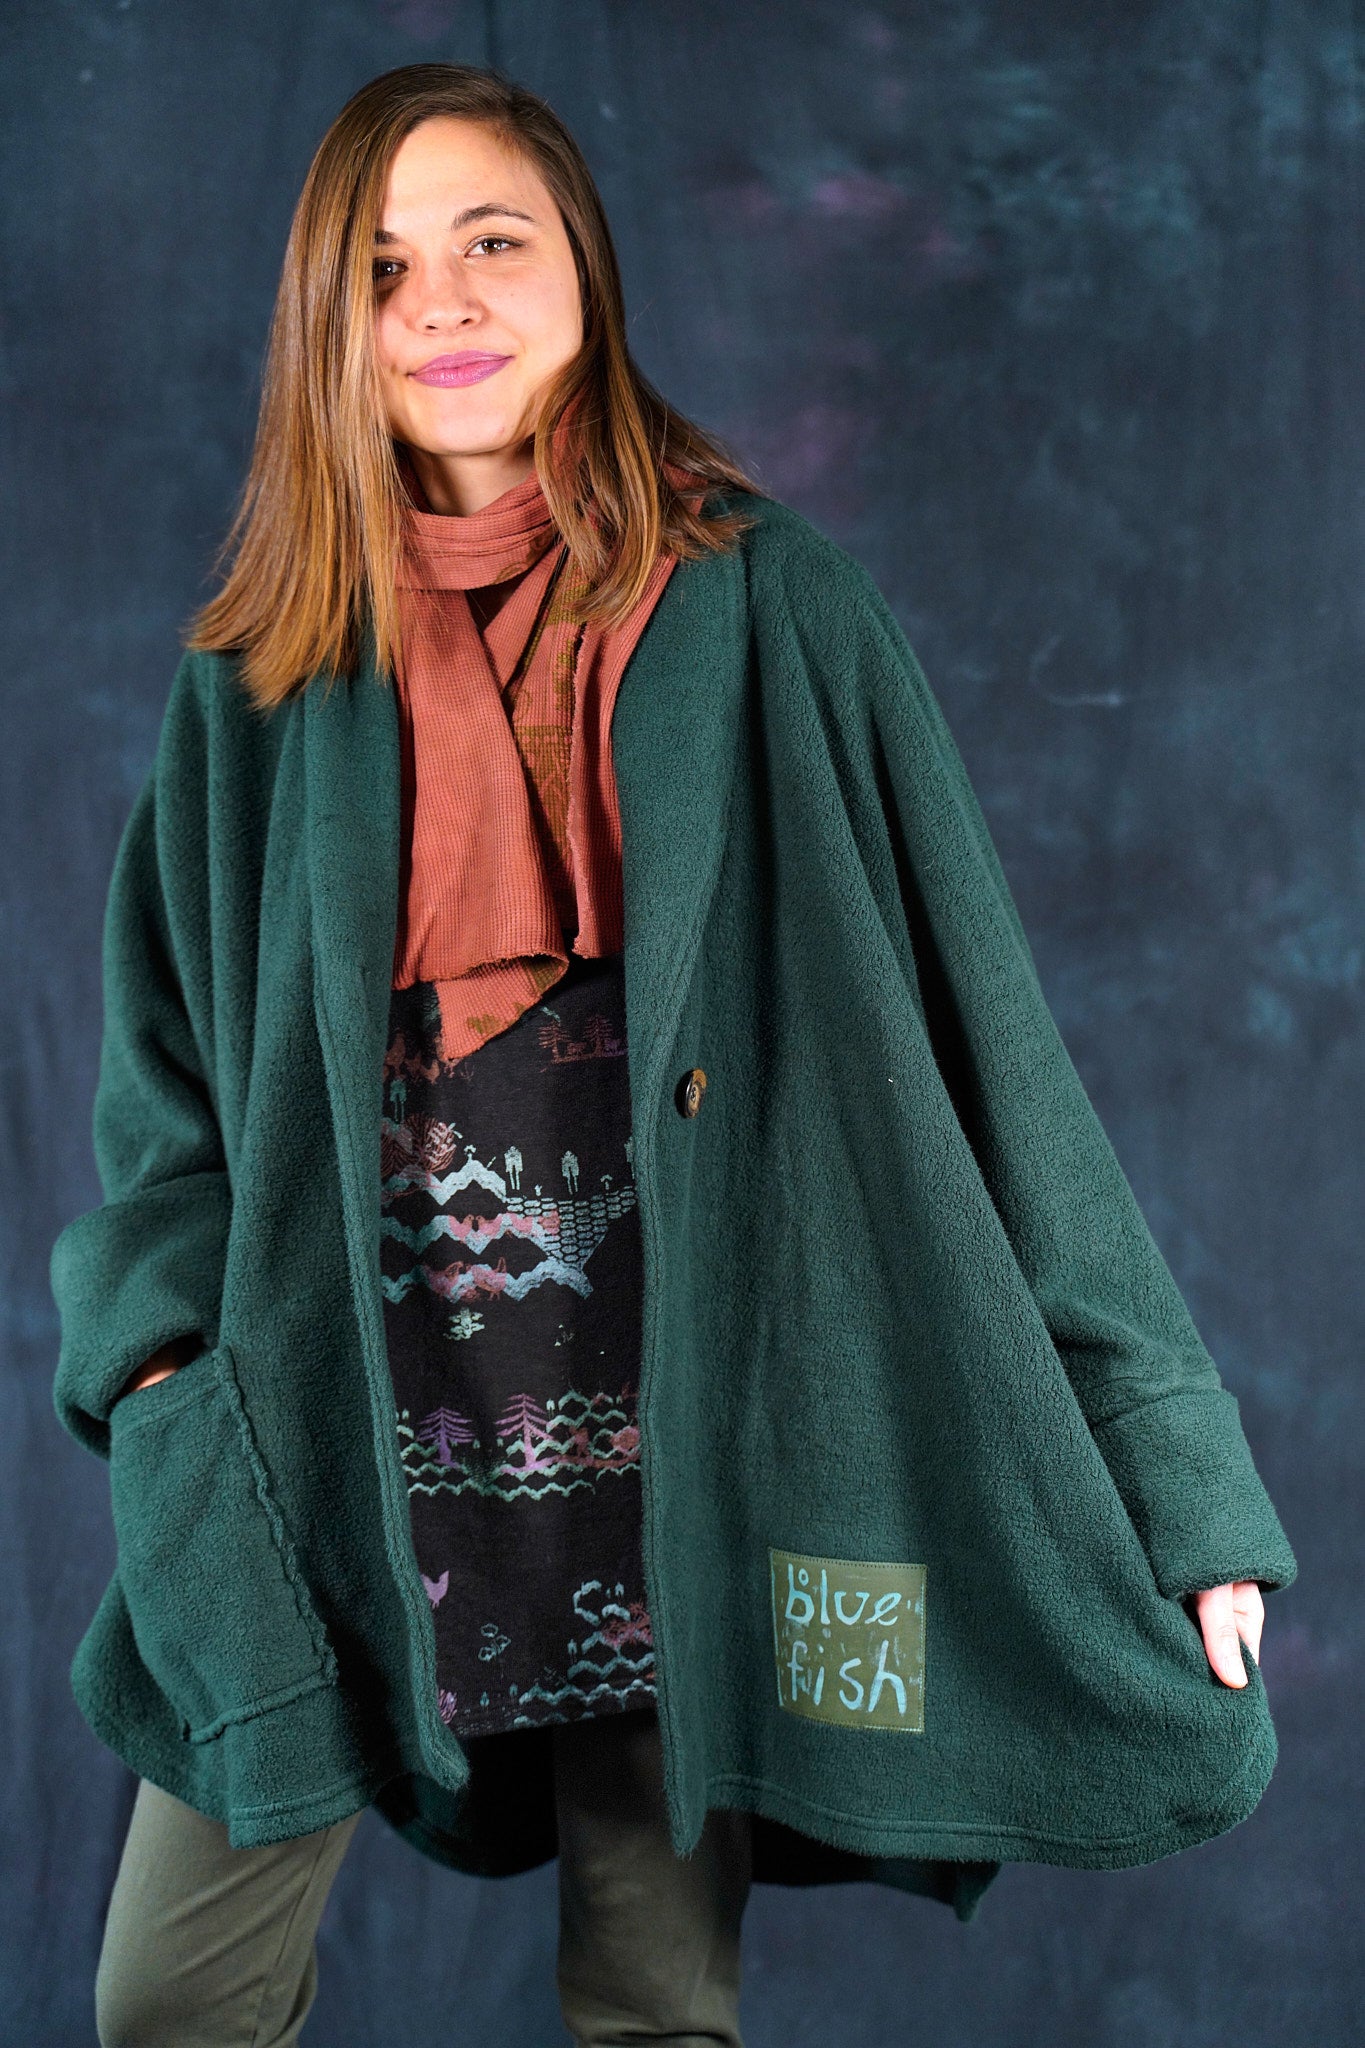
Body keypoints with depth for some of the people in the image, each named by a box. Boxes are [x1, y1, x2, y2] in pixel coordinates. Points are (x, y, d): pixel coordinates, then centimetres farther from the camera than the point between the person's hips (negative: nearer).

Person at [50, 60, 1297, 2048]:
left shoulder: (765, 606, 0)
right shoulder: (267, 677, 7)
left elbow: (976, 1027, -2)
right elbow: (169, 1075, 12)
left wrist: (1164, 1470, -4)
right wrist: (164, 1357, -7)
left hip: (675, 1418, -2)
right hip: (343, 1420, 2)